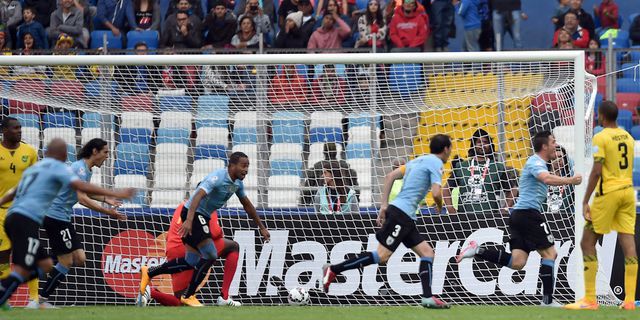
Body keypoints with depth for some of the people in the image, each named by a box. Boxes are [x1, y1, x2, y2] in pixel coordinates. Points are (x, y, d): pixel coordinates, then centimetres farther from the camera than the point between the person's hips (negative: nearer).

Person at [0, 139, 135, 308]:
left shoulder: (33, 168, 25)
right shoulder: (59, 167, 2)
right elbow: (80, 186, -12)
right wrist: (113, 194, -13)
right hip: (27, 220, -8)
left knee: (45, 265, 11)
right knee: (21, 271, -13)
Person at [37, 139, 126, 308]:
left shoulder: (87, 170, 13)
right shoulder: (80, 168, -17)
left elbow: (85, 192, 34)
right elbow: (82, 199, -27)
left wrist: (106, 199, 25)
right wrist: (108, 212, -28)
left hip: (63, 218, 10)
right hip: (55, 216, -10)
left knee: (79, 260, 4)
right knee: (67, 262, -6)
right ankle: (42, 300, 1)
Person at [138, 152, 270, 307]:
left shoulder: (237, 183, 5)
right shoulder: (218, 178, -24)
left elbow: (247, 205, 21)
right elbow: (198, 196, -37)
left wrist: (261, 227, 25)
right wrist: (189, 220, -50)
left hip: (203, 217, 9)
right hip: (193, 214, -9)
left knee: (191, 262, 8)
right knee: (210, 255, -14)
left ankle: (149, 272, 20)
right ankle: (188, 295, -3)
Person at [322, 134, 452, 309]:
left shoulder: (418, 161, 21)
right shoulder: (436, 163, -5)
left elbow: (390, 176, 16)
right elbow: (436, 193, -16)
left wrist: (384, 205, 14)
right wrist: (439, 206, 8)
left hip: (406, 218, 10)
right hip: (401, 214, -10)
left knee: (427, 253, 7)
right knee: (381, 256, -13)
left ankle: (427, 297, -2)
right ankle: (333, 270, -11)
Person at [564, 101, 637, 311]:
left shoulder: (600, 138, -9)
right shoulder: (627, 137, 12)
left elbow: (596, 171, -15)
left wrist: (585, 201, -13)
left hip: (608, 192, -6)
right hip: (628, 191, 6)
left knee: (587, 243, 2)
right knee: (628, 244, 2)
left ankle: (590, 300, -1)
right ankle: (630, 300, -2)